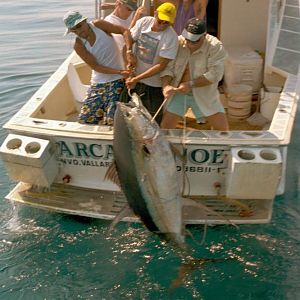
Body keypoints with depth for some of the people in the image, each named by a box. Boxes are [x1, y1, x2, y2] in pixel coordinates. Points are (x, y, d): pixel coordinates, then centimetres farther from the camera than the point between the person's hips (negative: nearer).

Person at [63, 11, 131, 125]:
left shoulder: (98, 25, -7)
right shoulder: (79, 45, -6)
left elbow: (124, 31, -9)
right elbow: (95, 66, -11)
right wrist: (119, 72, -23)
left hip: (116, 80, -2)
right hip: (98, 83, 2)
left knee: (111, 120, -12)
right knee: (84, 120, -2)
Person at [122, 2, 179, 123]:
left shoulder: (171, 37, -20)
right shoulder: (143, 22, -7)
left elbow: (161, 65, -21)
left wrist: (137, 79, -23)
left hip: (154, 86, -4)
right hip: (133, 78, 5)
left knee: (155, 120, 7)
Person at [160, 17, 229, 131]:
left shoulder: (215, 47, -17)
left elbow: (214, 74, -22)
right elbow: (167, 67, -8)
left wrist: (190, 84, -28)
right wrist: (166, 85, -27)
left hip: (204, 94, -1)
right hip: (179, 92, 2)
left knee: (222, 127, -1)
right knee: (165, 126, 1)